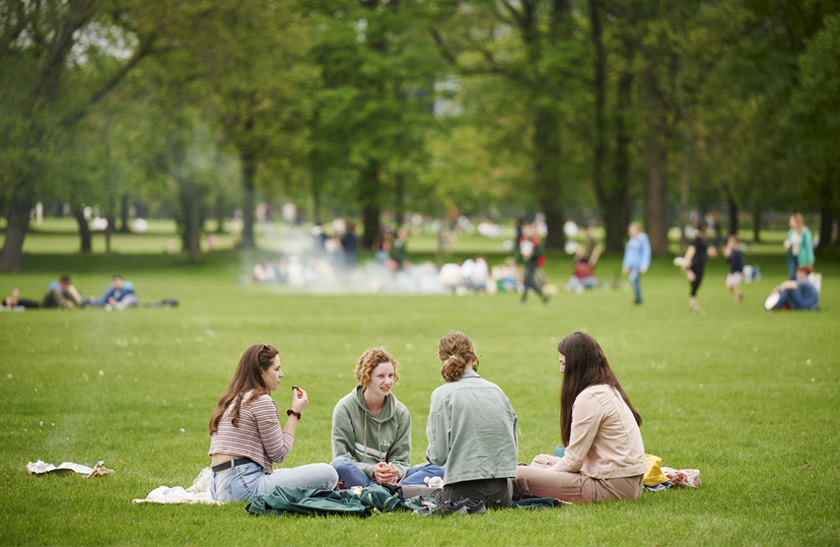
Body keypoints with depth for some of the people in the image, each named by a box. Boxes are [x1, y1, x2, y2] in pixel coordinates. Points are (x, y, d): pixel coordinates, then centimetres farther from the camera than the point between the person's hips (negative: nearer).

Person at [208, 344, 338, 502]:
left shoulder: (229, 401, 20)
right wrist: (295, 413, 4)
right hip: (245, 487, -9)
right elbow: (279, 454, -4)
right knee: (327, 474, -13)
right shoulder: (261, 400, -8)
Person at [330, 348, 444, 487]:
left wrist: (394, 471, -18)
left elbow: (401, 459, 7)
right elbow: (342, 457, -7)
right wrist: (372, 470, -24)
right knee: (339, 465, -37)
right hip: (355, 476, -3)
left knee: (437, 469, -17)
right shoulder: (345, 408, -2)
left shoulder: (400, 412, 8)